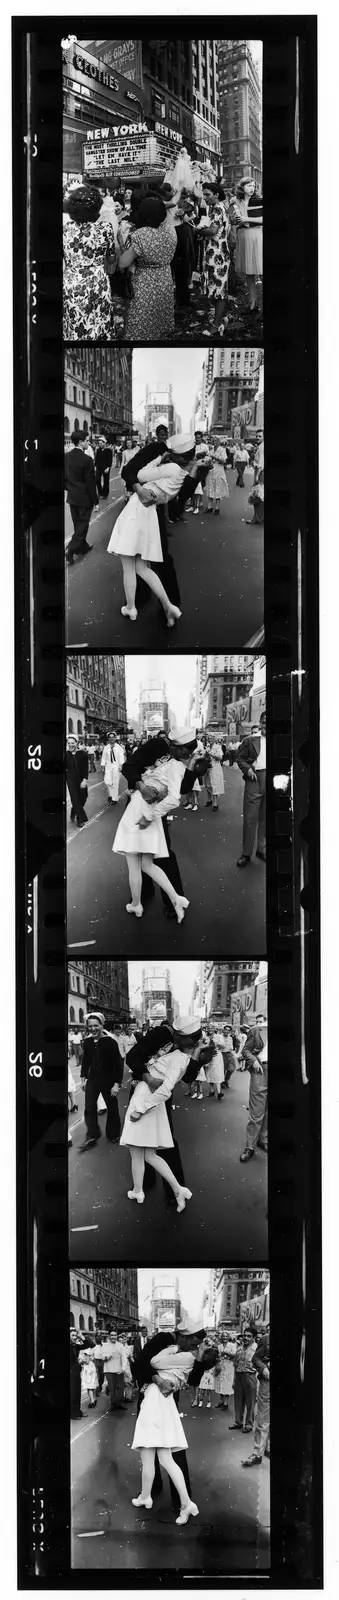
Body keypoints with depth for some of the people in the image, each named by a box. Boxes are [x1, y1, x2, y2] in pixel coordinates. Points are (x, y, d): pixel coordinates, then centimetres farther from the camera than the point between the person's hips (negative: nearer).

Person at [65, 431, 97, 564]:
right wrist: (94, 499, -8)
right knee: (82, 524, 4)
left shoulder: (66, 456, -3)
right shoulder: (86, 459, -22)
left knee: (78, 523, 19)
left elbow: (64, 476, 6)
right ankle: (70, 551, -5)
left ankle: (83, 547, 33)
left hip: (72, 496, 6)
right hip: (84, 497, -6)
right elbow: (90, 481, -17)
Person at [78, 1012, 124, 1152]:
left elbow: (118, 1063, -15)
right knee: (89, 1108, -3)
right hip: (92, 1080, 3)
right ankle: (91, 1137, 5)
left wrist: (117, 1083, -18)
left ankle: (113, 1135, 26)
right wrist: (84, 1077, 8)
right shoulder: (88, 1041, -3)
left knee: (112, 1109, 10)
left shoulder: (110, 1041, -16)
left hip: (108, 1080, -3)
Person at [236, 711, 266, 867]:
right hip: (255, 779, -2)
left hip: (270, 781, 2)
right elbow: (240, 757, 5)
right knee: (250, 818, 0)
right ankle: (246, 853, 6)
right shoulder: (250, 740, 0)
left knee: (265, 818, 12)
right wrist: (247, 769, -11)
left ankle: (262, 849, 23)